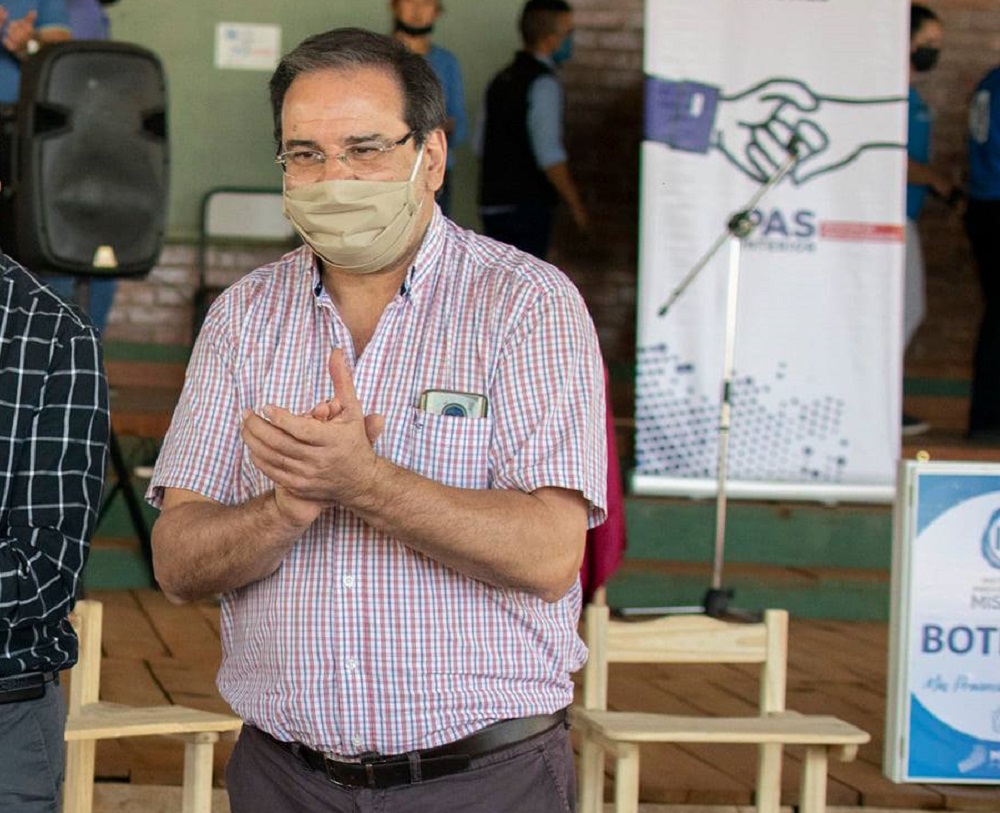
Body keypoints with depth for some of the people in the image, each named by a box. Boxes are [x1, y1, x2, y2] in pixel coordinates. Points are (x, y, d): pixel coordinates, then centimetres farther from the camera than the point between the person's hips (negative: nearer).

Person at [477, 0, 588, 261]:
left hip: (493, 203, 9)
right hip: (526, 207, -9)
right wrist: (576, 206, -12)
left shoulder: (502, 80, 15)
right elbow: (549, 154, -19)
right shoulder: (543, 84, -13)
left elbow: (482, 145, 19)